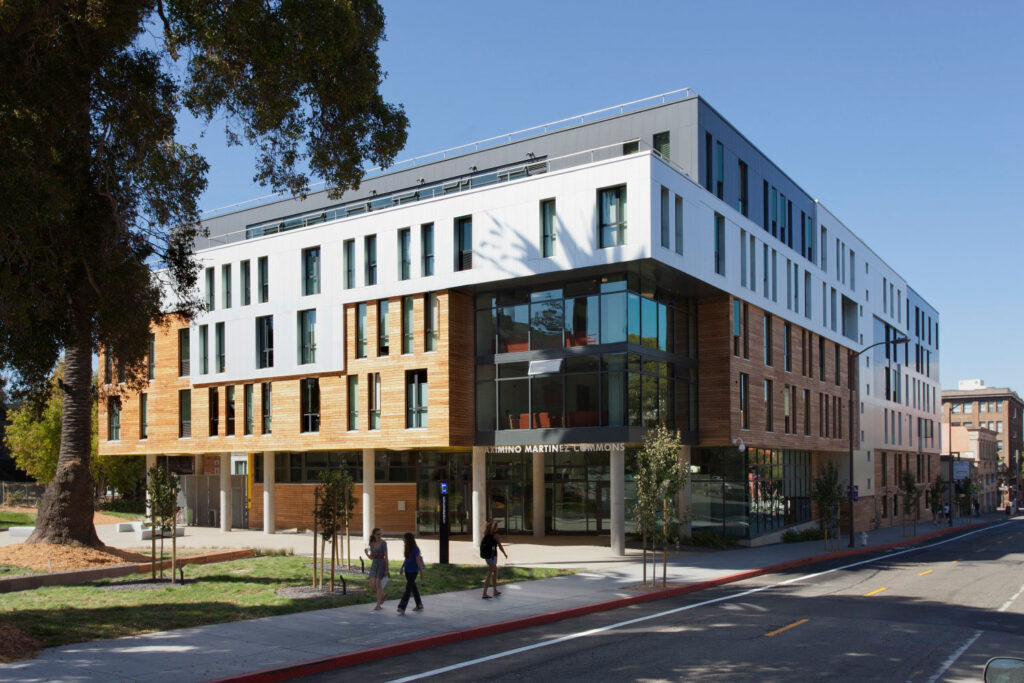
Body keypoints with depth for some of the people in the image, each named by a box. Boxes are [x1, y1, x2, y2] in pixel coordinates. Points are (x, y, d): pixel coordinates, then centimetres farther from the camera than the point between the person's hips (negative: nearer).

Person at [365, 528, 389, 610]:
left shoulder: (383, 543, -9)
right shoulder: (372, 544, 8)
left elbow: (386, 556, -11)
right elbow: (371, 557, 13)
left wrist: (387, 569, -14)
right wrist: (366, 553, -7)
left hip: (382, 564, -5)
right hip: (374, 564, 5)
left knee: (378, 584, -8)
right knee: (372, 586, -2)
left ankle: (378, 605, 3)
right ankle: (382, 595, 27)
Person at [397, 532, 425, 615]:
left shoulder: (415, 549, -17)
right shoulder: (408, 548, 6)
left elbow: (418, 561, -15)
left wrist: (421, 571, -11)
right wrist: (402, 567, 19)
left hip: (413, 571, -8)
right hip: (407, 570, 8)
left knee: (408, 589, -10)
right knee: (413, 588, 15)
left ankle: (402, 607, -13)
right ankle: (419, 605, 26)